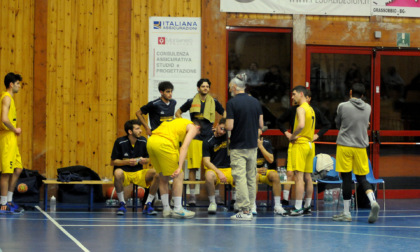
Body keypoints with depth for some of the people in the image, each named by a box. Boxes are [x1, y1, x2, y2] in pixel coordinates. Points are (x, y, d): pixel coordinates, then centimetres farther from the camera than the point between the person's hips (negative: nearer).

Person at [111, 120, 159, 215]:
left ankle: (148, 205, -12)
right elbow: (112, 162, -6)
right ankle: (122, 204, -19)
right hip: (124, 173, -3)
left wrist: (144, 161, -13)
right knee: (118, 172, -40)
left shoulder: (143, 141, 0)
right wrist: (127, 162, -20)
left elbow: (147, 159, 11)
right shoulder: (120, 142, -10)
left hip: (139, 173, 3)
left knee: (156, 173, -25)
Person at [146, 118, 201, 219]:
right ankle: (177, 209, 4)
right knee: (179, 176, 3)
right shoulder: (192, 128, 11)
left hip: (150, 142, 8)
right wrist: (179, 167, -12)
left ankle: (166, 209, 21)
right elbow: (184, 147, -4)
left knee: (163, 177, 18)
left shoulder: (179, 121, 34)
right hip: (163, 143, -8)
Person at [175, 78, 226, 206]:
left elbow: (225, 114, 21)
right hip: (195, 137, -1)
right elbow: (178, 113, 18)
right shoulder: (191, 102, 6)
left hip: (209, 137, 1)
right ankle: (192, 195, 2)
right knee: (193, 167, -4)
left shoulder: (214, 102, 9)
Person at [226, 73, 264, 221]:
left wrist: (225, 124, 5)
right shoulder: (255, 102, 5)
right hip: (252, 145, 6)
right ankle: (249, 208, 16)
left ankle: (244, 211, -9)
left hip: (238, 146, -6)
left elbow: (229, 127, -16)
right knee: (251, 178, 11)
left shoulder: (232, 103, -12)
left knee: (240, 178, -5)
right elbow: (261, 125, 7)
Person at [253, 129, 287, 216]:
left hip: (265, 171, 3)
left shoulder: (266, 143, 5)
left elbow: (271, 160, -6)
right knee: (254, 176, -38)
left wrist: (261, 146, -11)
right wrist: (256, 169, -18)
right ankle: (253, 206, -33)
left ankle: (277, 206, -27)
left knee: (275, 175, -29)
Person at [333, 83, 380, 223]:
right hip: (361, 146, 3)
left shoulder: (342, 106, -6)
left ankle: (346, 213, 3)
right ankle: (373, 201, -15)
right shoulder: (368, 108, 5)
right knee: (361, 178, 11)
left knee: (346, 178, 0)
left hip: (344, 146, -3)